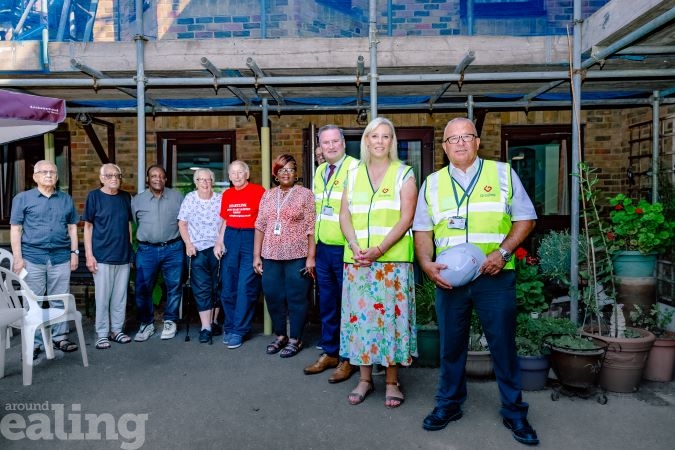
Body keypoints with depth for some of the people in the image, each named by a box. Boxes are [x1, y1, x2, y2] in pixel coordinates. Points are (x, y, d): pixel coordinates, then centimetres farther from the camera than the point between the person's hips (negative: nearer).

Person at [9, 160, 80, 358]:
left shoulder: (66, 199, 11)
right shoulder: (22, 198, 3)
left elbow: (72, 227, 14)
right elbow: (15, 229, 0)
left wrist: (74, 252, 7)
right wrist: (18, 258, -6)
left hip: (61, 257, 2)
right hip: (33, 258, -2)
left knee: (60, 301, 7)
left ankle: (59, 337, 17)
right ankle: (34, 342, 12)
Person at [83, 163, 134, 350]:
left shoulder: (126, 197, 8)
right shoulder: (94, 196, -2)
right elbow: (88, 226, -2)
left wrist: (131, 251, 10)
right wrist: (89, 255, -8)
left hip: (123, 256, 4)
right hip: (102, 256, -3)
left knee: (120, 297, 9)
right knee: (102, 297, 3)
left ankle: (117, 330, 22)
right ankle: (102, 334, 13)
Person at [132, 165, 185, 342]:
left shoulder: (177, 197, 6)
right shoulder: (137, 200, 7)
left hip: (173, 249, 0)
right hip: (146, 250, 1)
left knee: (174, 286, 6)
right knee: (143, 289, 1)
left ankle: (170, 321, 22)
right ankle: (147, 323, 17)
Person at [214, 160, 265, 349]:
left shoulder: (258, 191, -5)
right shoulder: (226, 194, 11)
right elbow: (224, 221, 17)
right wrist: (219, 242, 7)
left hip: (251, 237, -5)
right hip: (230, 238, 5)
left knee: (246, 287, -5)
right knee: (228, 286, 10)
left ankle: (238, 330, 5)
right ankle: (230, 326, 24)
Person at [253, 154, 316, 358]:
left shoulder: (305, 194, -1)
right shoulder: (268, 195, 11)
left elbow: (311, 228, -6)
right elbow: (260, 226, 11)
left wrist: (311, 257, -11)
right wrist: (256, 255, 7)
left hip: (297, 256, -4)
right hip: (271, 257, 4)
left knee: (296, 298, 3)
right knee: (273, 297, 10)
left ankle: (295, 339, 16)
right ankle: (280, 335, 26)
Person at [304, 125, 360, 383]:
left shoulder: (355, 168, -11)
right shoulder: (319, 172, 13)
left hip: (345, 250, -7)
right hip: (323, 249, 7)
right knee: (326, 305, 16)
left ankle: (348, 359, 18)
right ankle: (329, 353, 30)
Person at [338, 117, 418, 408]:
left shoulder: (403, 174, 3)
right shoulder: (353, 175, 12)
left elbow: (406, 218, -6)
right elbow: (344, 216, 8)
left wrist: (379, 249, -16)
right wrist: (355, 247, -9)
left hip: (392, 260, -3)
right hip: (358, 260, 3)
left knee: (390, 315, 1)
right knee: (360, 315, 7)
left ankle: (392, 381, 14)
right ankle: (364, 378, 21)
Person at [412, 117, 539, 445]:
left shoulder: (503, 173, 3)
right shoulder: (432, 183, 8)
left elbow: (525, 218, 2)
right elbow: (422, 230, 8)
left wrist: (503, 251, -13)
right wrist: (427, 263, -9)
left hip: (495, 277, -2)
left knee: (503, 344, 5)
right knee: (450, 344, 12)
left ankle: (514, 412, 22)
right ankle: (449, 404, 29)